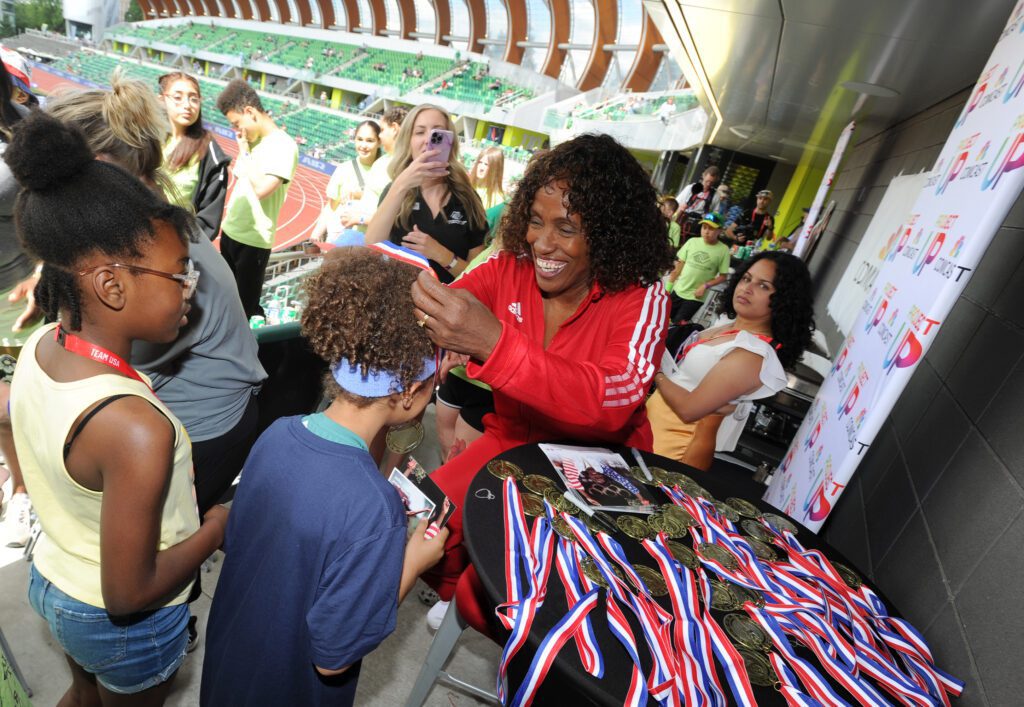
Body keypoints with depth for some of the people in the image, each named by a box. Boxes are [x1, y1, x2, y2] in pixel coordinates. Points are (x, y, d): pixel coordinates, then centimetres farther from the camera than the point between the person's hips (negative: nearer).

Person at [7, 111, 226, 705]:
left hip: (51, 579, 6)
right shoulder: (138, 430, -41)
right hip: (123, 628, -5)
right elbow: (130, 594, -29)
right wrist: (219, 527, -17)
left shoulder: (39, 346, -16)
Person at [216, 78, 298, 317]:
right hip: (230, 232, 9)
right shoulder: (254, 140, 10)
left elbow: (261, 189, -27)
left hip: (253, 241, -8)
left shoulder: (283, 146, -16)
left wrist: (245, 152, -16)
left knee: (246, 308, 3)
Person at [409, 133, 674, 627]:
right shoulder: (511, 268, -8)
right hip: (513, 440, 4)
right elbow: (437, 317, -10)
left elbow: (613, 401, -35)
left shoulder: (640, 296, -19)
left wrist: (494, 343, -48)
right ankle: (457, 592, 25)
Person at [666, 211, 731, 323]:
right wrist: (668, 286, 2)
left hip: (696, 296, -3)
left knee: (677, 323, -5)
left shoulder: (723, 249, -8)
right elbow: (680, 264, 5)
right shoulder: (692, 241, -1)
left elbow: (723, 276, -4)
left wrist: (706, 285, -16)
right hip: (678, 290, 3)